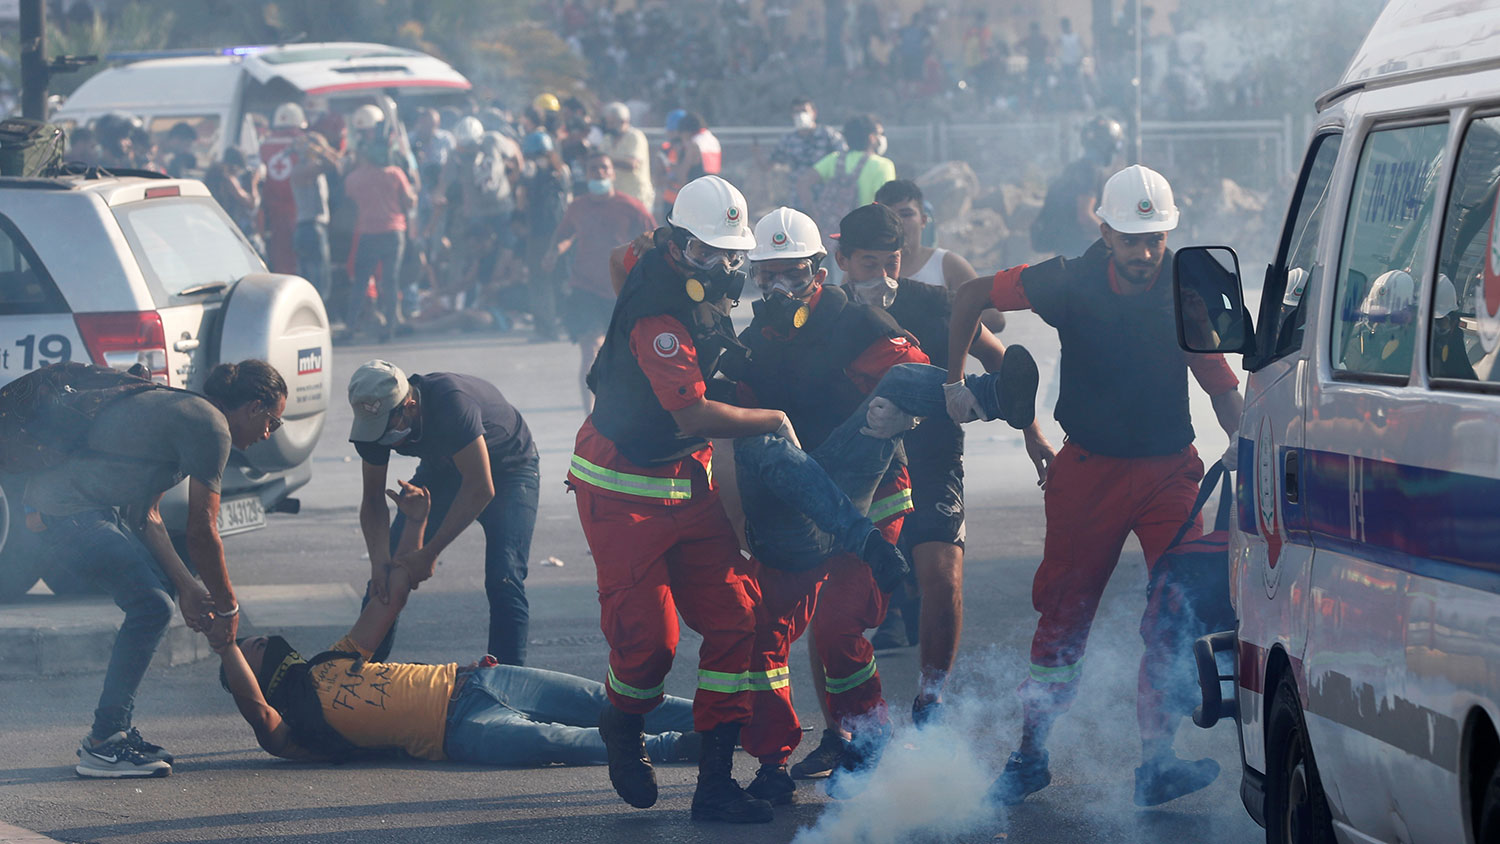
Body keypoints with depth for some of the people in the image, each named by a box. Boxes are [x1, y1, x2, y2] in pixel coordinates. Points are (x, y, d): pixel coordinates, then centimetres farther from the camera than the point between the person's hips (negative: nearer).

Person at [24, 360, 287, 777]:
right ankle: (103, 745, -7)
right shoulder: (211, 428, -9)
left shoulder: (184, 411, 23)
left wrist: (185, 585, 12)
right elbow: (201, 532, -7)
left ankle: (113, 731, 18)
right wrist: (227, 608, 5)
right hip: (70, 509, -11)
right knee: (152, 606, -9)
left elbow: (147, 515, 20)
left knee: (157, 595, 16)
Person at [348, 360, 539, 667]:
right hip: (443, 469, 5)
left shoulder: (451, 402, -41)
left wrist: (429, 554, -35)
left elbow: (480, 490, -37)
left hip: (508, 467, -5)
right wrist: (379, 559, -29)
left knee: (503, 581, -22)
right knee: (386, 573, -4)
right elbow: (373, 498, -11)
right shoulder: (375, 420, -22)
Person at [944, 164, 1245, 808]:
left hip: (1167, 469, 0)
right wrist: (954, 380, 4)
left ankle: (1156, 761, -11)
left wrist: (1239, 439, -23)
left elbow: (1220, 384, -5)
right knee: (1065, 614, 5)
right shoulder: (1072, 283, -10)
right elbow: (972, 295, 2)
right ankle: (1030, 756, 18)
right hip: (1090, 469, 0)